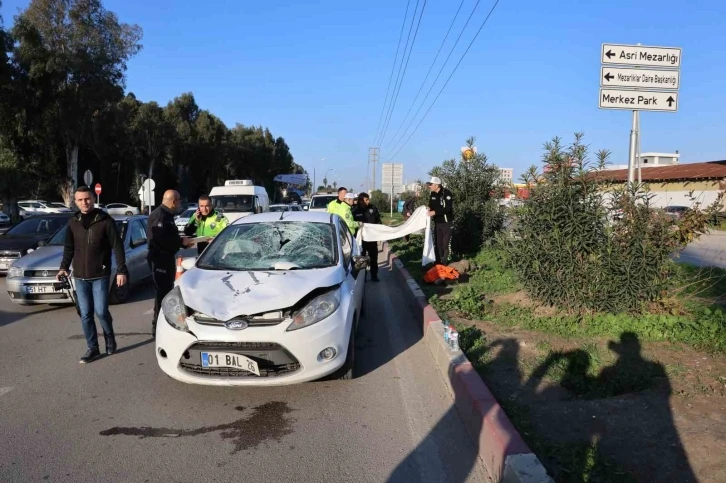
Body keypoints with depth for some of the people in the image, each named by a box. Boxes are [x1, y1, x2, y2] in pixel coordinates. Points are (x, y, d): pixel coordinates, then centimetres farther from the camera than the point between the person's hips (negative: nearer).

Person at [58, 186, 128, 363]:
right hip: (80, 276, 4)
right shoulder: (73, 222, 6)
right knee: (85, 315, 5)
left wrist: (121, 270, -13)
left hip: (100, 275, -4)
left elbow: (117, 247, -8)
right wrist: (64, 267, 2)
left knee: (101, 311, -4)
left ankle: (110, 337, 23)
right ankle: (92, 348, 16)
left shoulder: (105, 220, -7)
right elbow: (69, 248, 15)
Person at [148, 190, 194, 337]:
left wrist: (183, 242, 10)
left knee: (167, 291, 16)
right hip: (160, 259, -11)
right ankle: (158, 328, -1)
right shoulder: (159, 216, -17)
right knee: (163, 293, -7)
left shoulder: (166, 215, 16)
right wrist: (181, 241, -17)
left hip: (166, 258, 11)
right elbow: (160, 238, -27)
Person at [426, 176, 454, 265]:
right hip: (437, 222, 7)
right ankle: (438, 263, 19)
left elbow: (448, 208, -24)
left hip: (446, 222, -7)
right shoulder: (433, 194, 5)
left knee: (445, 244, -4)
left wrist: (435, 212, -27)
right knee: (438, 243, 11)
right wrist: (429, 208, -5)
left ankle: (444, 263, 3)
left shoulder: (446, 193, -17)